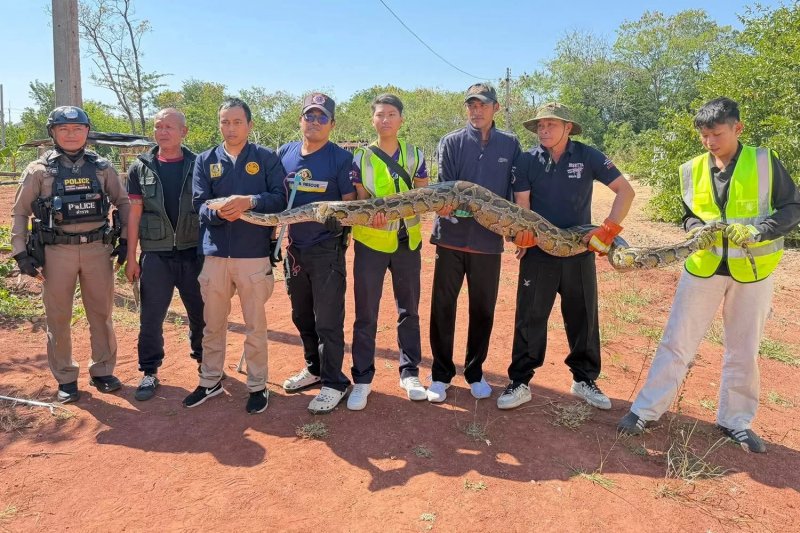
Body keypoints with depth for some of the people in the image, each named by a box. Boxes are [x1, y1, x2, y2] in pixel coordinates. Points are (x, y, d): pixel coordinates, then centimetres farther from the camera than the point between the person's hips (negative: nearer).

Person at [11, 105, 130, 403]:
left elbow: (123, 202, 12)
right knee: (58, 318, 7)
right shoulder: (39, 170, 1)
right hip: (57, 251, -1)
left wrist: (127, 240, 5)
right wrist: (21, 253, -2)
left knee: (101, 314, 9)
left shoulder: (102, 167, 6)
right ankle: (65, 379, 21)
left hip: (98, 248, 1)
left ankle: (102, 371, 24)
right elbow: (20, 212, 4)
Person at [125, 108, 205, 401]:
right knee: (151, 318, 6)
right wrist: (131, 258, 1)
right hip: (155, 256, 0)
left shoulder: (198, 165, 2)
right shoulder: (141, 167, 3)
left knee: (201, 314, 11)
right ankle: (149, 372, 21)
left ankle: (205, 361, 31)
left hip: (194, 253, 0)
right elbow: (134, 214, 3)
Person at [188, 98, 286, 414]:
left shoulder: (267, 158, 2)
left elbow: (280, 198, -6)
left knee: (255, 325, 7)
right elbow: (199, 204, 0)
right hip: (215, 254, 3)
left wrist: (250, 201, -23)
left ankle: (257, 386, 22)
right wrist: (218, 212, -22)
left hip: (254, 255, -3)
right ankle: (210, 381, 32)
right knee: (212, 324, 14)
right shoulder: (205, 161, 9)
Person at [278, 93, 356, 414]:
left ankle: (333, 382, 14)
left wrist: (332, 215, -25)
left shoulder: (341, 158, -6)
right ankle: (314, 368, 36)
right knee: (302, 316, 18)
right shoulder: (284, 154, 8)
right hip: (294, 249, 6)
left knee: (328, 321, 0)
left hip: (327, 251, -6)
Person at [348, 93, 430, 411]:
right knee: (366, 315, 2)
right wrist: (372, 214, -24)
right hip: (370, 242, -1)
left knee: (409, 310, 10)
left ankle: (409, 373, 24)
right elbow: (360, 202, -2)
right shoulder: (361, 158, 2)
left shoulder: (415, 155, 6)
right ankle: (362, 379, 14)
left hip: (407, 242, 2)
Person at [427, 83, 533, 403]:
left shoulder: (510, 145, 8)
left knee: (483, 310, 9)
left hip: (489, 240, 1)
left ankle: (475, 372, 27)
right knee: (443, 307, 4)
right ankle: (441, 374, 19)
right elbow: (444, 186, -3)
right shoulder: (451, 143, 5)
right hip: (451, 236, -1)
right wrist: (444, 204, -23)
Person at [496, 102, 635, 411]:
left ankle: (584, 380, 28)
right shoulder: (528, 161, 0)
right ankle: (519, 383, 13)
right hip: (539, 252, 0)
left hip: (579, 251, 1)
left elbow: (626, 191, -3)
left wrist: (608, 229, -15)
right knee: (529, 319, 2)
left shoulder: (588, 157, -2)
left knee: (584, 318, 11)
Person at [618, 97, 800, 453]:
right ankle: (647, 409, 12)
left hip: (752, 270, -1)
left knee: (743, 350, 11)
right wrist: (697, 229, -12)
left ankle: (735, 420, 27)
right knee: (676, 341, 3)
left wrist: (757, 231, -23)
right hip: (703, 266, 2)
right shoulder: (693, 169, 3)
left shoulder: (764, 162, -5)